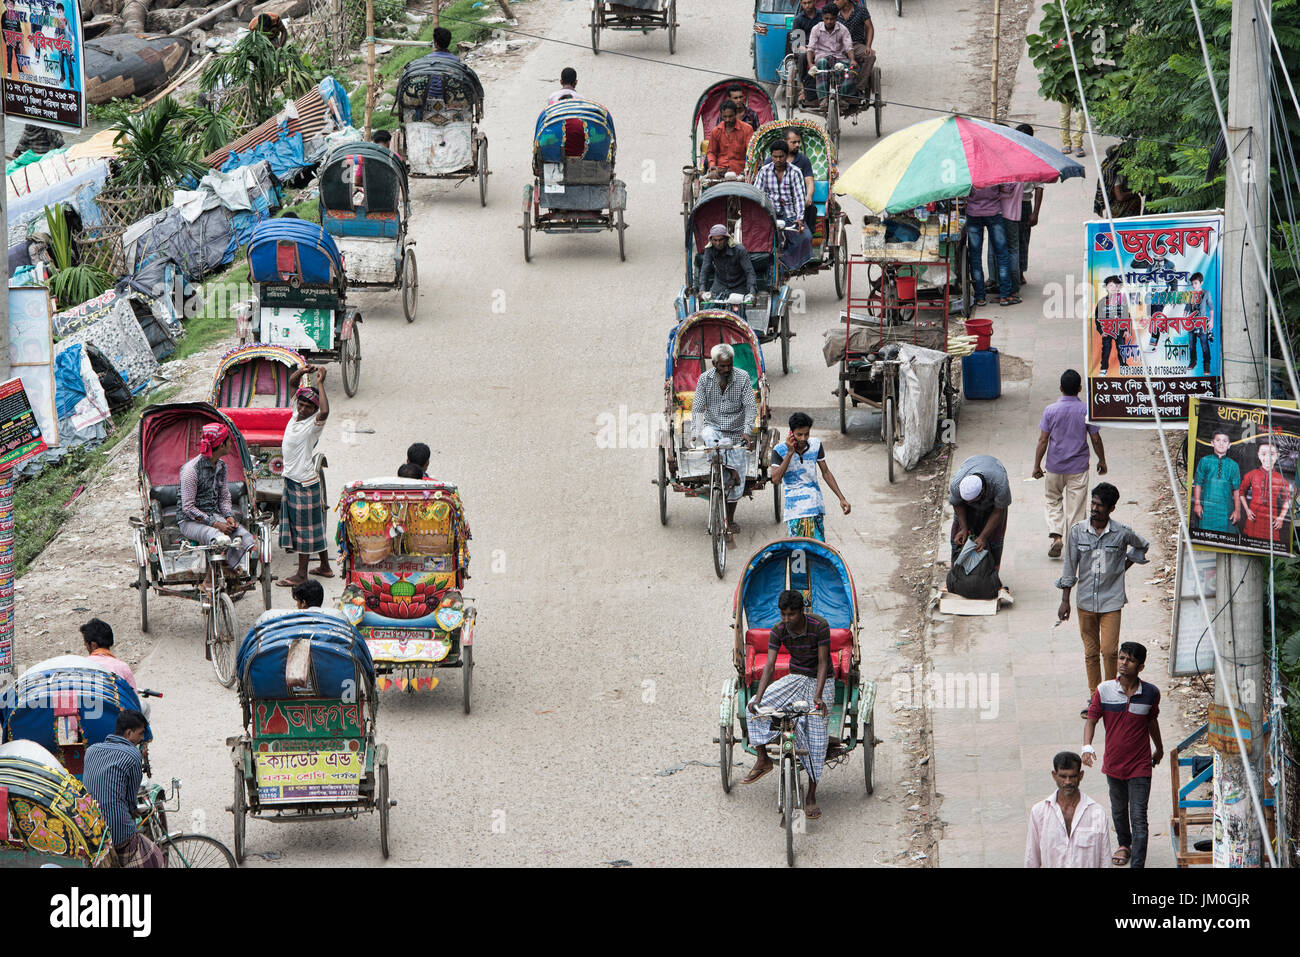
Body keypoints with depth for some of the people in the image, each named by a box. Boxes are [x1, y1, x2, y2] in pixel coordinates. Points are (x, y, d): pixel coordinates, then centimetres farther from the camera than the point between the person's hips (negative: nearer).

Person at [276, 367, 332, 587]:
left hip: (305, 483, -8)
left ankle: (301, 574, 7)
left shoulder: (314, 422, -16)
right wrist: (302, 372, -8)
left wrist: (320, 383, -32)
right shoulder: (297, 412, 4)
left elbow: (325, 412, -40)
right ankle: (325, 567, 26)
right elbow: (292, 382, 12)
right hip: (291, 478, 8)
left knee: (304, 527, 0)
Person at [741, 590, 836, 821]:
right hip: (795, 678, 4)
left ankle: (811, 797, -4)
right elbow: (769, 665, -15)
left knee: (817, 738, -10)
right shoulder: (778, 631, -12)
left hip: (820, 681, -4)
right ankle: (762, 760, -4)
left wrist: (818, 696, -32)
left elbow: (823, 663, -20)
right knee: (755, 707, -18)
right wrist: (758, 697, -28)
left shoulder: (819, 626, -22)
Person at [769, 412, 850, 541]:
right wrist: (790, 453, -20)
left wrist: (842, 498, 9)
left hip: (815, 506, 3)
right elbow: (775, 478, -18)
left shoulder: (816, 446, 2)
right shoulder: (780, 451, -7)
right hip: (794, 511, -3)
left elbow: (826, 473, 12)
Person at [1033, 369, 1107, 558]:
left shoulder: (1050, 410, -8)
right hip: (1078, 468, 0)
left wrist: (1037, 465, 2)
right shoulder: (1086, 411, -8)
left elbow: (1043, 439, -6)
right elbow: (1096, 439, -2)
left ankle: (1056, 536, 0)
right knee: (1075, 506, 7)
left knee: (1053, 502, 17)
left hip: (1055, 466, 0)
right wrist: (1102, 461, 13)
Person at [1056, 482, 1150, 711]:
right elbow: (1070, 567, 4)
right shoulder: (1077, 531, -4)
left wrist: (1124, 567, 6)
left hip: (1111, 601, -2)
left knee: (1109, 651, -9)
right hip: (1085, 602, 2)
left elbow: (1142, 546, 15)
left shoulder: (1122, 533, -8)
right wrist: (1065, 600, 3)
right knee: (1091, 653, 8)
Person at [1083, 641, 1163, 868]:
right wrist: (1087, 746, -22)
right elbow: (1091, 720, -4)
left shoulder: (1150, 693, -7)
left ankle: (1137, 864, -9)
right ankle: (1124, 844, 49)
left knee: (1138, 818, -8)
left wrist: (1159, 748, 25)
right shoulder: (1104, 690, -8)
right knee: (1119, 811, 23)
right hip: (1114, 762, 2)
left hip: (1140, 765, -2)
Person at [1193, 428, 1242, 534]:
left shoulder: (1233, 465, 7)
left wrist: (1237, 510, 3)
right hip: (1206, 508, 0)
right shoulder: (1205, 461, 6)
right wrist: (1197, 503, -2)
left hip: (1225, 509, 0)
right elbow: (1197, 484, 6)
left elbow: (1237, 489, 7)